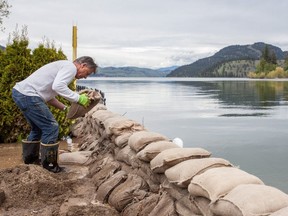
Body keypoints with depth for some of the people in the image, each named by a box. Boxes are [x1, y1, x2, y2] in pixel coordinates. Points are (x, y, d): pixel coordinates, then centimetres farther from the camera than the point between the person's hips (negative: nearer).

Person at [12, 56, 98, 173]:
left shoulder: (63, 67, 25)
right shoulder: (71, 67, -6)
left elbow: (49, 96, 25)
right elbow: (58, 86, -24)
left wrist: (65, 108, 19)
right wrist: (78, 98, -16)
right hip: (28, 95, -11)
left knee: (38, 128, 24)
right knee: (51, 127, -3)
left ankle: (30, 157, 35)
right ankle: (49, 164, 5)